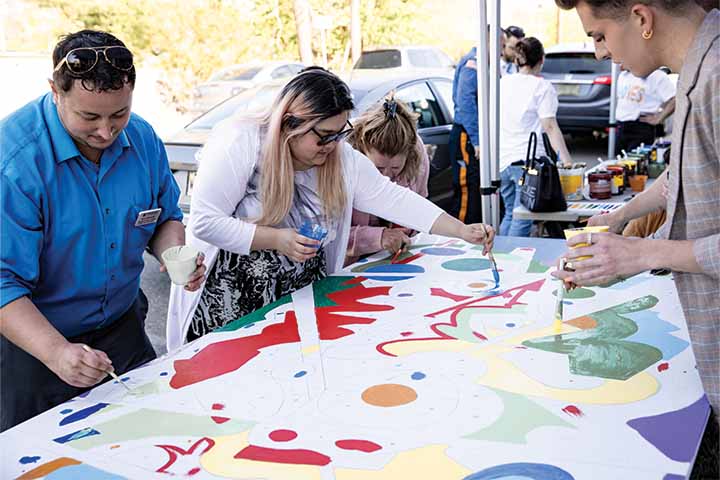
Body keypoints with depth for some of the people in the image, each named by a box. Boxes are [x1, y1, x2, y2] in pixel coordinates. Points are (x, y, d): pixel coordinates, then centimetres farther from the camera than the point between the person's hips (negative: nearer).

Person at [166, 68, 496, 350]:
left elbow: (395, 200, -4)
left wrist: (464, 231, -11)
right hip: (230, 300, -4)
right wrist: (278, 241, -26)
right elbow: (206, 222, -21)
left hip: (302, 297, 4)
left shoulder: (343, 160, -4)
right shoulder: (239, 143, -20)